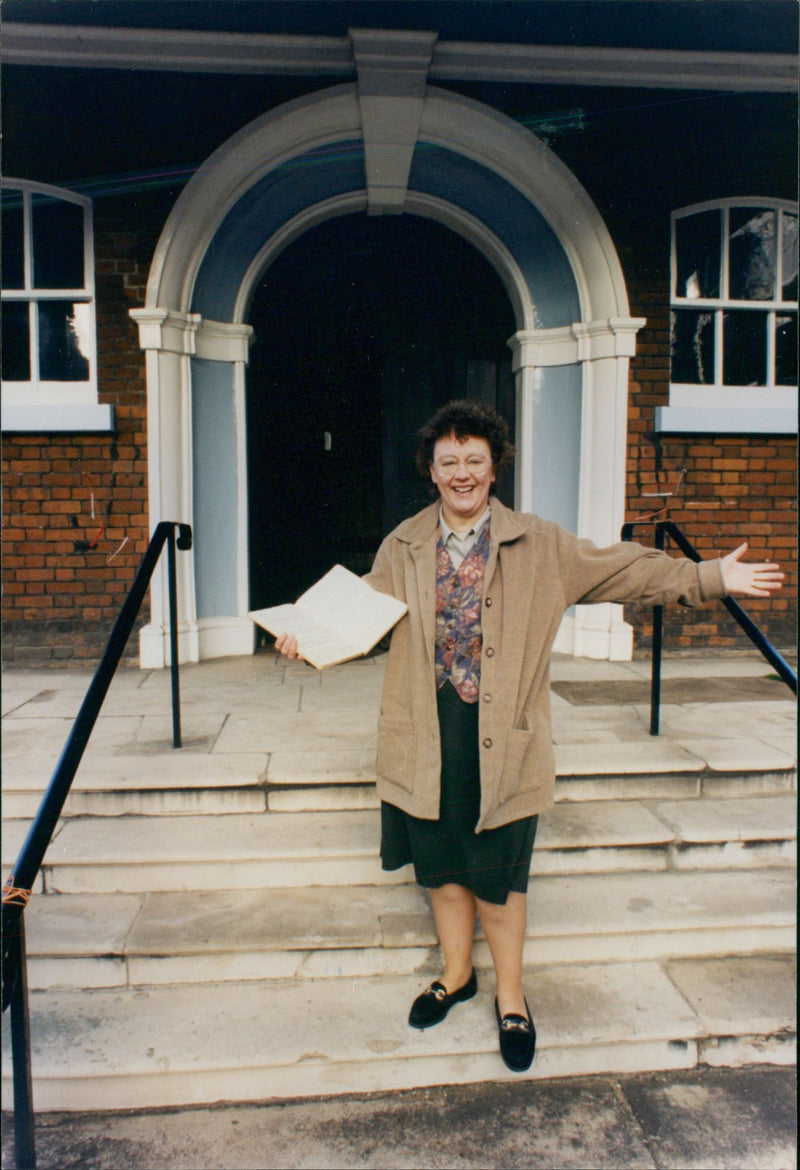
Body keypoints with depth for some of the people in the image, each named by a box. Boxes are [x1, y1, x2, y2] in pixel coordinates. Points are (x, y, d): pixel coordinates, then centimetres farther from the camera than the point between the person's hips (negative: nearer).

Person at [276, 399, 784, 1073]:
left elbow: (625, 570, -1)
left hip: (503, 740, -2)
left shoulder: (540, 547, -2)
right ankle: (456, 974, 44)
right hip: (430, 739, 2)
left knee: (500, 875, 10)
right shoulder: (402, 549, 4)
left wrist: (710, 577, -7)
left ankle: (511, 998, 35)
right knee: (441, 865, 18)